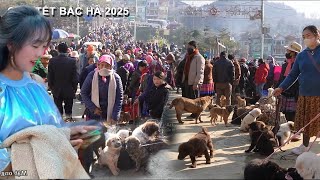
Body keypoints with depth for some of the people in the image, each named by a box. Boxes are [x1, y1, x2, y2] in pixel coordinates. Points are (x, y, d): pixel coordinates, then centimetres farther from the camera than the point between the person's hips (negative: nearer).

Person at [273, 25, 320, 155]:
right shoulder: (301, 55, 9)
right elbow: (293, 75, 11)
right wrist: (281, 88, 1)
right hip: (305, 95, 4)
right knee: (305, 123, 13)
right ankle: (305, 146, 28)